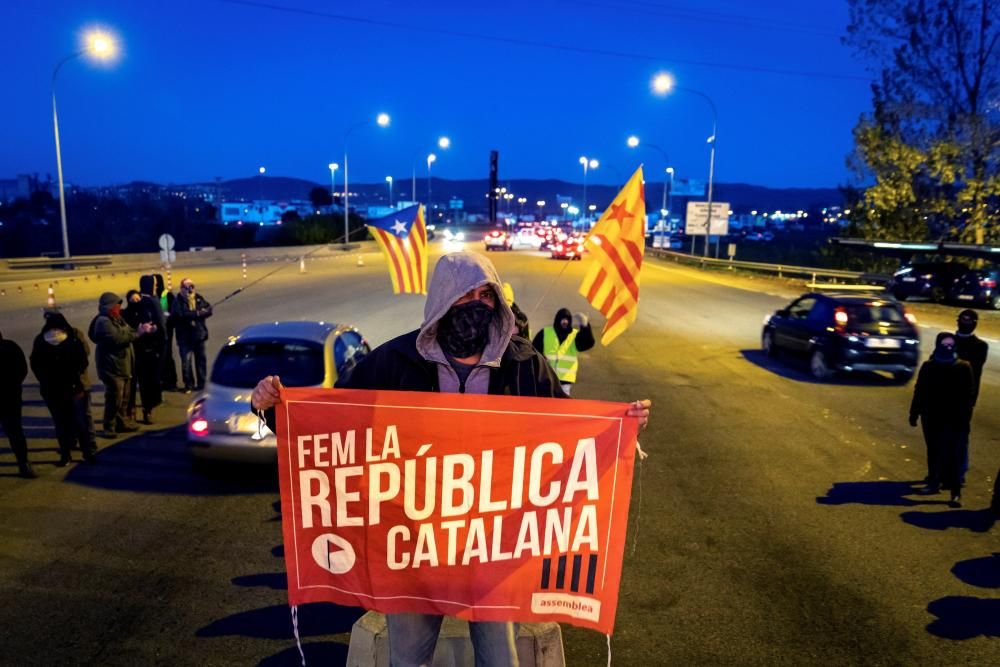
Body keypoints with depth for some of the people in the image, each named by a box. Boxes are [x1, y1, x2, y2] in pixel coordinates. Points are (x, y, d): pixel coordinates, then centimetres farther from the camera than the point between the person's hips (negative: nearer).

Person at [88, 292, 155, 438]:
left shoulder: (117, 319, 14)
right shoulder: (103, 322, -17)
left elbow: (128, 333, 16)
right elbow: (118, 339, -27)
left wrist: (143, 330, 0)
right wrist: (138, 333, -23)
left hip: (122, 365, 10)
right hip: (112, 367, -10)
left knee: (124, 397, 16)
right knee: (114, 398, -8)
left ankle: (123, 422, 27)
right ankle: (109, 428, 0)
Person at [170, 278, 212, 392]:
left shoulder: (199, 298, 9)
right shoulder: (178, 301, -5)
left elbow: (209, 309, -3)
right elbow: (180, 315, -20)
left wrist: (191, 315, -17)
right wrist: (197, 313, -19)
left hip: (199, 334, 4)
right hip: (185, 336, -4)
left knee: (200, 360, 11)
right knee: (186, 361, -5)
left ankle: (201, 384, 21)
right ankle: (188, 385, 8)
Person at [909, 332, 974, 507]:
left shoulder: (963, 367, -2)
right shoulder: (928, 367, 3)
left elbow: (967, 396, -2)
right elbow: (919, 392, 7)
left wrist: (966, 419, -6)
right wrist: (914, 413, 7)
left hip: (954, 419, -3)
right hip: (932, 417, 3)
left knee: (952, 455, -7)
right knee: (933, 452, 14)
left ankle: (956, 492, -5)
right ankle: (934, 482, 28)